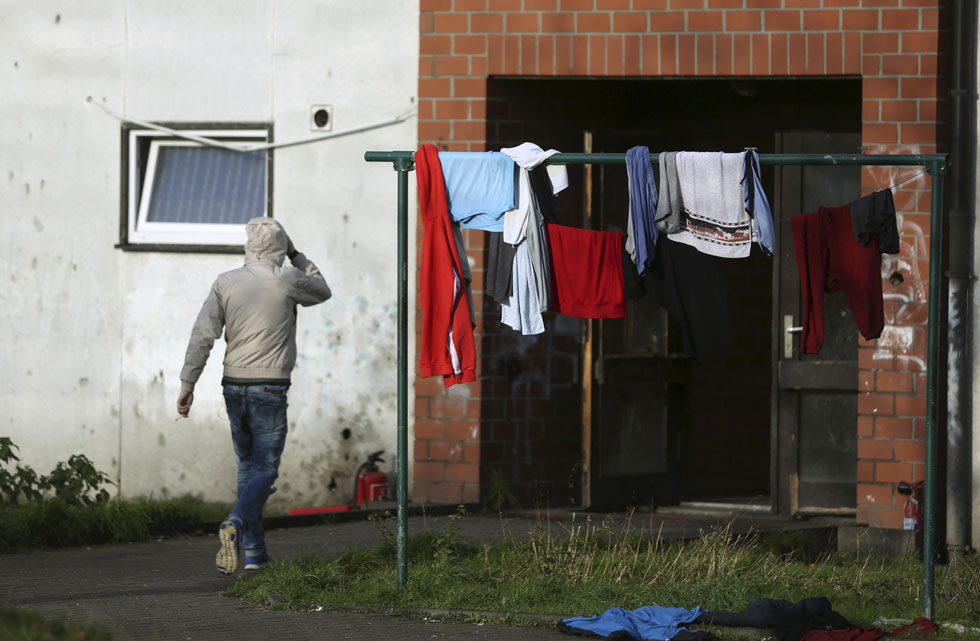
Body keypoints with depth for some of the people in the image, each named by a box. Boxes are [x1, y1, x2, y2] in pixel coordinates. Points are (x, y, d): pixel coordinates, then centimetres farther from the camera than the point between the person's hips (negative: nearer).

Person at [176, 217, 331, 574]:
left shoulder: (226, 283, 1)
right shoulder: (286, 281, -8)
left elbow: (203, 334, -4)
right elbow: (322, 291, 14)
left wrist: (187, 383, -3)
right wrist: (296, 256, 22)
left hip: (234, 385, 4)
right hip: (269, 389, -4)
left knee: (248, 466, 15)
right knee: (265, 470, -3)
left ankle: (254, 553, 15)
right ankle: (236, 523, -31)